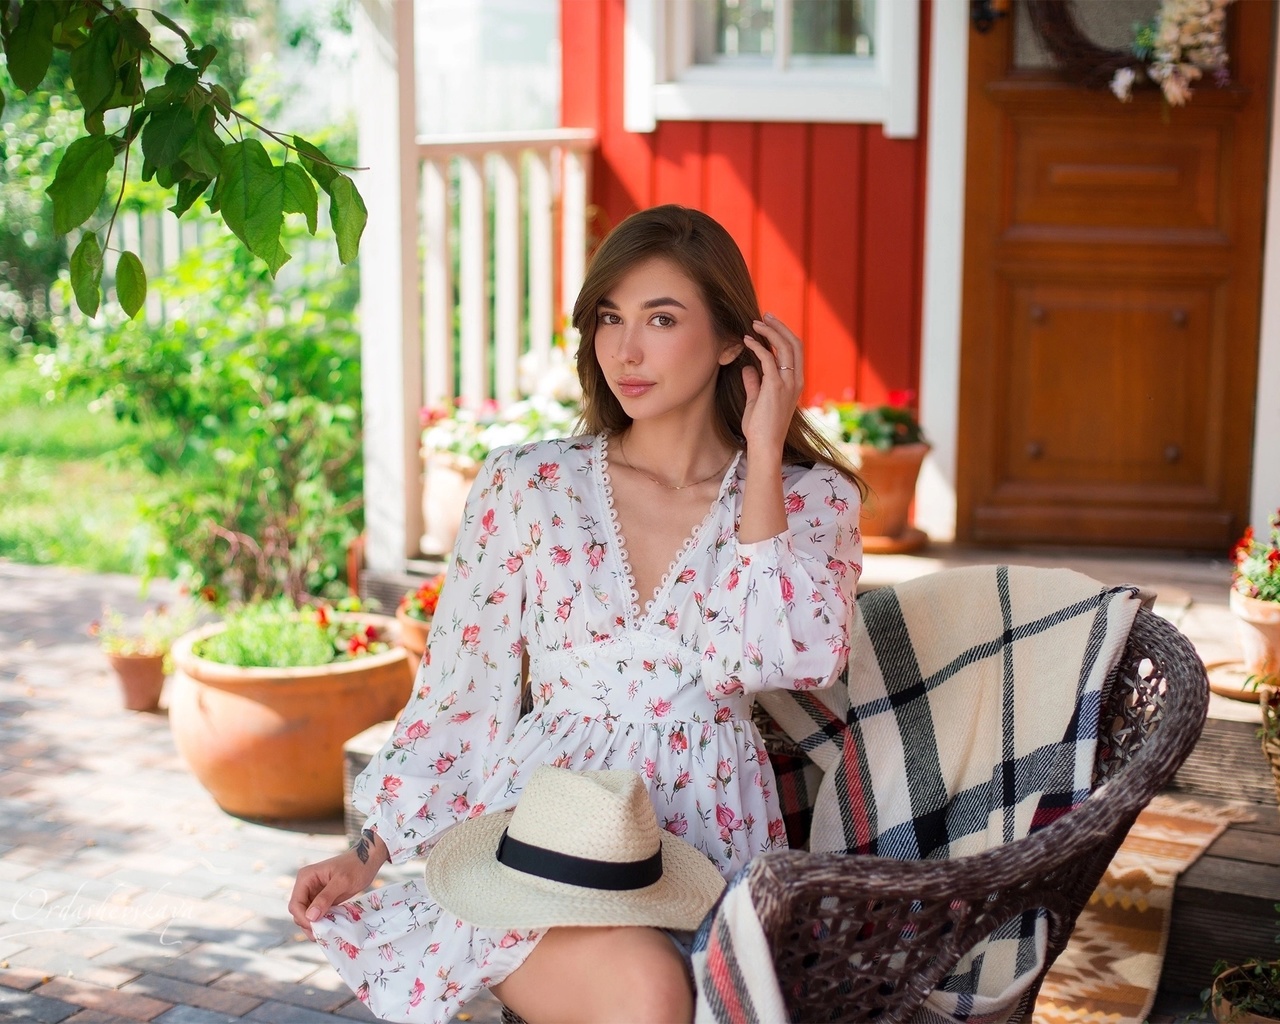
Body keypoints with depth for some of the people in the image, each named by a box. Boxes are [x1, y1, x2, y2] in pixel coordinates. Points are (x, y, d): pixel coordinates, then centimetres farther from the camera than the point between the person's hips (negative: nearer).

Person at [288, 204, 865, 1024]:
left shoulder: (810, 500, 6)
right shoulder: (526, 487, 6)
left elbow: (796, 659, -14)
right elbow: (461, 698, 10)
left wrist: (763, 458, -7)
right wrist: (369, 853, 1)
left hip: (710, 841, 1)